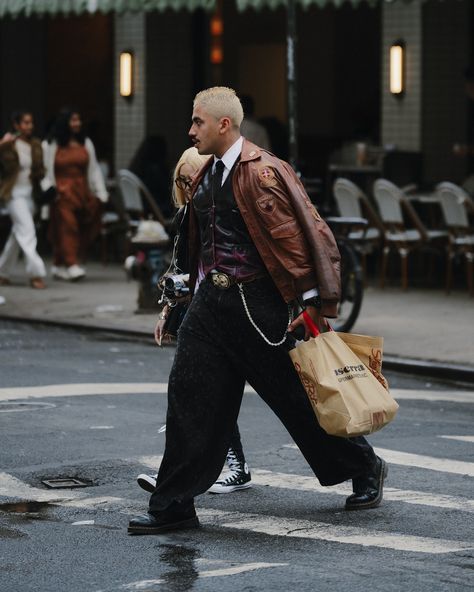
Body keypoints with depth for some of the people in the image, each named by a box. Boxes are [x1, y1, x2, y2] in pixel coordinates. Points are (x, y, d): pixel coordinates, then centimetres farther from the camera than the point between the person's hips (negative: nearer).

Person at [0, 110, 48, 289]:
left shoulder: (36, 145, 8)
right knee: (27, 231, -15)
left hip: (30, 193, 7)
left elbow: (40, 169, 16)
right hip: (15, 193, -7)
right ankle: (35, 273, -17)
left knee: (18, 234, 13)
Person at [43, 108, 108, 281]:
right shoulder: (52, 145, 2)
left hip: (82, 191, 4)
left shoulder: (86, 143, 13)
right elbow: (47, 171, 1)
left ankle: (59, 265, 12)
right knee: (67, 227, -13)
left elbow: (94, 169, 11)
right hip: (62, 192, -4)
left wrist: (100, 193, 5)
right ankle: (72, 265, -18)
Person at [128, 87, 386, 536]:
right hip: (212, 301, 8)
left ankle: (365, 470, 25)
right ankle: (174, 506, 4)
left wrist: (313, 303, -16)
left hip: (258, 304, -7)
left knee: (298, 398, 4)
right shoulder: (205, 177, 11)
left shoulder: (263, 174, -15)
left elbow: (296, 238, -16)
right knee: (190, 394, 0)